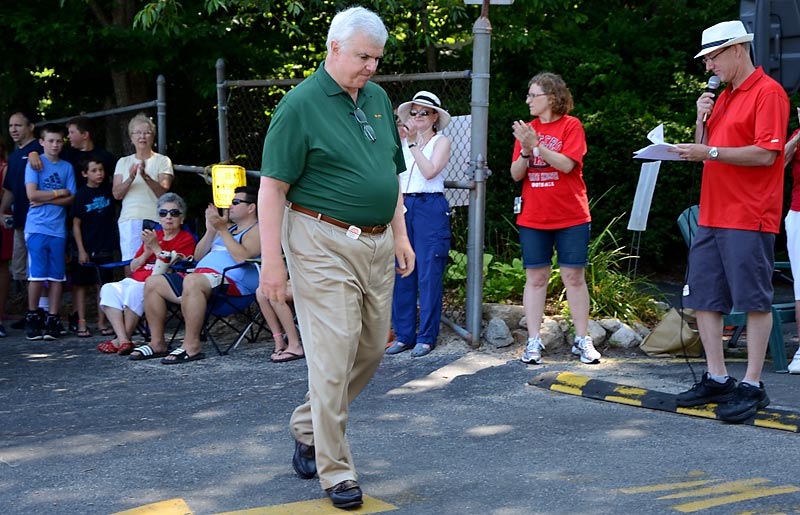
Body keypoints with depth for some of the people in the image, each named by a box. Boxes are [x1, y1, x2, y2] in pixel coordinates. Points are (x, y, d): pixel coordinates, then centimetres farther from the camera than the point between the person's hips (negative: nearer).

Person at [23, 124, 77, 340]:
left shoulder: (67, 167, 12)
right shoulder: (34, 163, 3)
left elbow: (71, 199, 4)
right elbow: (32, 194, -8)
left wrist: (46, 199, -8)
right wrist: (59, 193, -1)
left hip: (58, 228, 3)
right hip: (36, 227, -3)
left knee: (57, 276, 1)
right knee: (37, 275, -5)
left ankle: (52, 319, 6)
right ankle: (32, 317, 8)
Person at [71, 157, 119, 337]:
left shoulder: (108, 191, 5)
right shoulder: (81, 195, -5)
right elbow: (76, 224, -4)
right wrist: (81, 250, -9)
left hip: (105, 247, 3)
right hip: (86, 248, -3)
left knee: (104, 285, 5)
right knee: (81, 284, 2)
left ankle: (101, 322, 11)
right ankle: (81, 323, 6)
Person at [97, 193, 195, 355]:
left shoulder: (186, 239, 3)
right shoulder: (153, 235, 23)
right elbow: (133, 267, 21)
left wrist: (156, 247, -10)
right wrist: (146, 253, 2)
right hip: (136, 280, 7)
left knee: (135, 291, -36)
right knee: (109, 289, -21)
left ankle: (124, 339, -22)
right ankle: (123, 341, -29)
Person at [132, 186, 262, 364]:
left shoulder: (257, 230, 2)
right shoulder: (229, 227, 29)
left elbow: (243, 257, -18)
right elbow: (198, 256, 26)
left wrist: (222, 229, -15)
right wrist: (211, 230, 12)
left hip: (231, 282, -10)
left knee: (192, 281, -39)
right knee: (152, 282, 0)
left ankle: (192, 346, -34)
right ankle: (157, 343, -2)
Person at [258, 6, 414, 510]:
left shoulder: (378, 98, 13)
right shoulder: (300, 104, -9)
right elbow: (273, 187, -12)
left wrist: (400, 234, 17)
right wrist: (271, 260, -15)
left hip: (378, 244, 8)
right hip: (324, 245, -7)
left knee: (372, 350, 13)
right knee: (334, 354, -6)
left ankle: (307, 427, 33)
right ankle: (336, 471, 5)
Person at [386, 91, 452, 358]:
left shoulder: (441, 141, 5)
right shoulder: (402, 141, 17)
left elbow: (430, 171, -11)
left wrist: (413, 143, -9)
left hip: (430, 208, -4)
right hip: (402, 207, 4)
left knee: (429, 274, -4)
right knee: (401, 273, 3)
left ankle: (427, 336, 3)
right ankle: (404, 334, 10)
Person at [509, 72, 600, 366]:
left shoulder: (571, 125, -1)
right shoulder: (527, 129, 10)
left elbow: (567, 164, -15)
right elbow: (516, 174, 5)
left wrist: (536, 145, -21)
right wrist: (525, 151, -13)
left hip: (571, 217, -3)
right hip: (533, 217, 3)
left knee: (574, 277, 1)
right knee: (536, 278, 3)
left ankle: (582, 341, 9)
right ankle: (533, 342, 7)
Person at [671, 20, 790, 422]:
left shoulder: (768, 93, -8)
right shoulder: (723, 97, 19)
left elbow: (766, 154, -17)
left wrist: (711, 152, -18)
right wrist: (701, 121, 5)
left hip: (749, 219, -9)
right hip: (711, 216, 9)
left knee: (754, 301, -3)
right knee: (704, 298, 8)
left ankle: (752, 386, 2)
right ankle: (717, 380, 16)